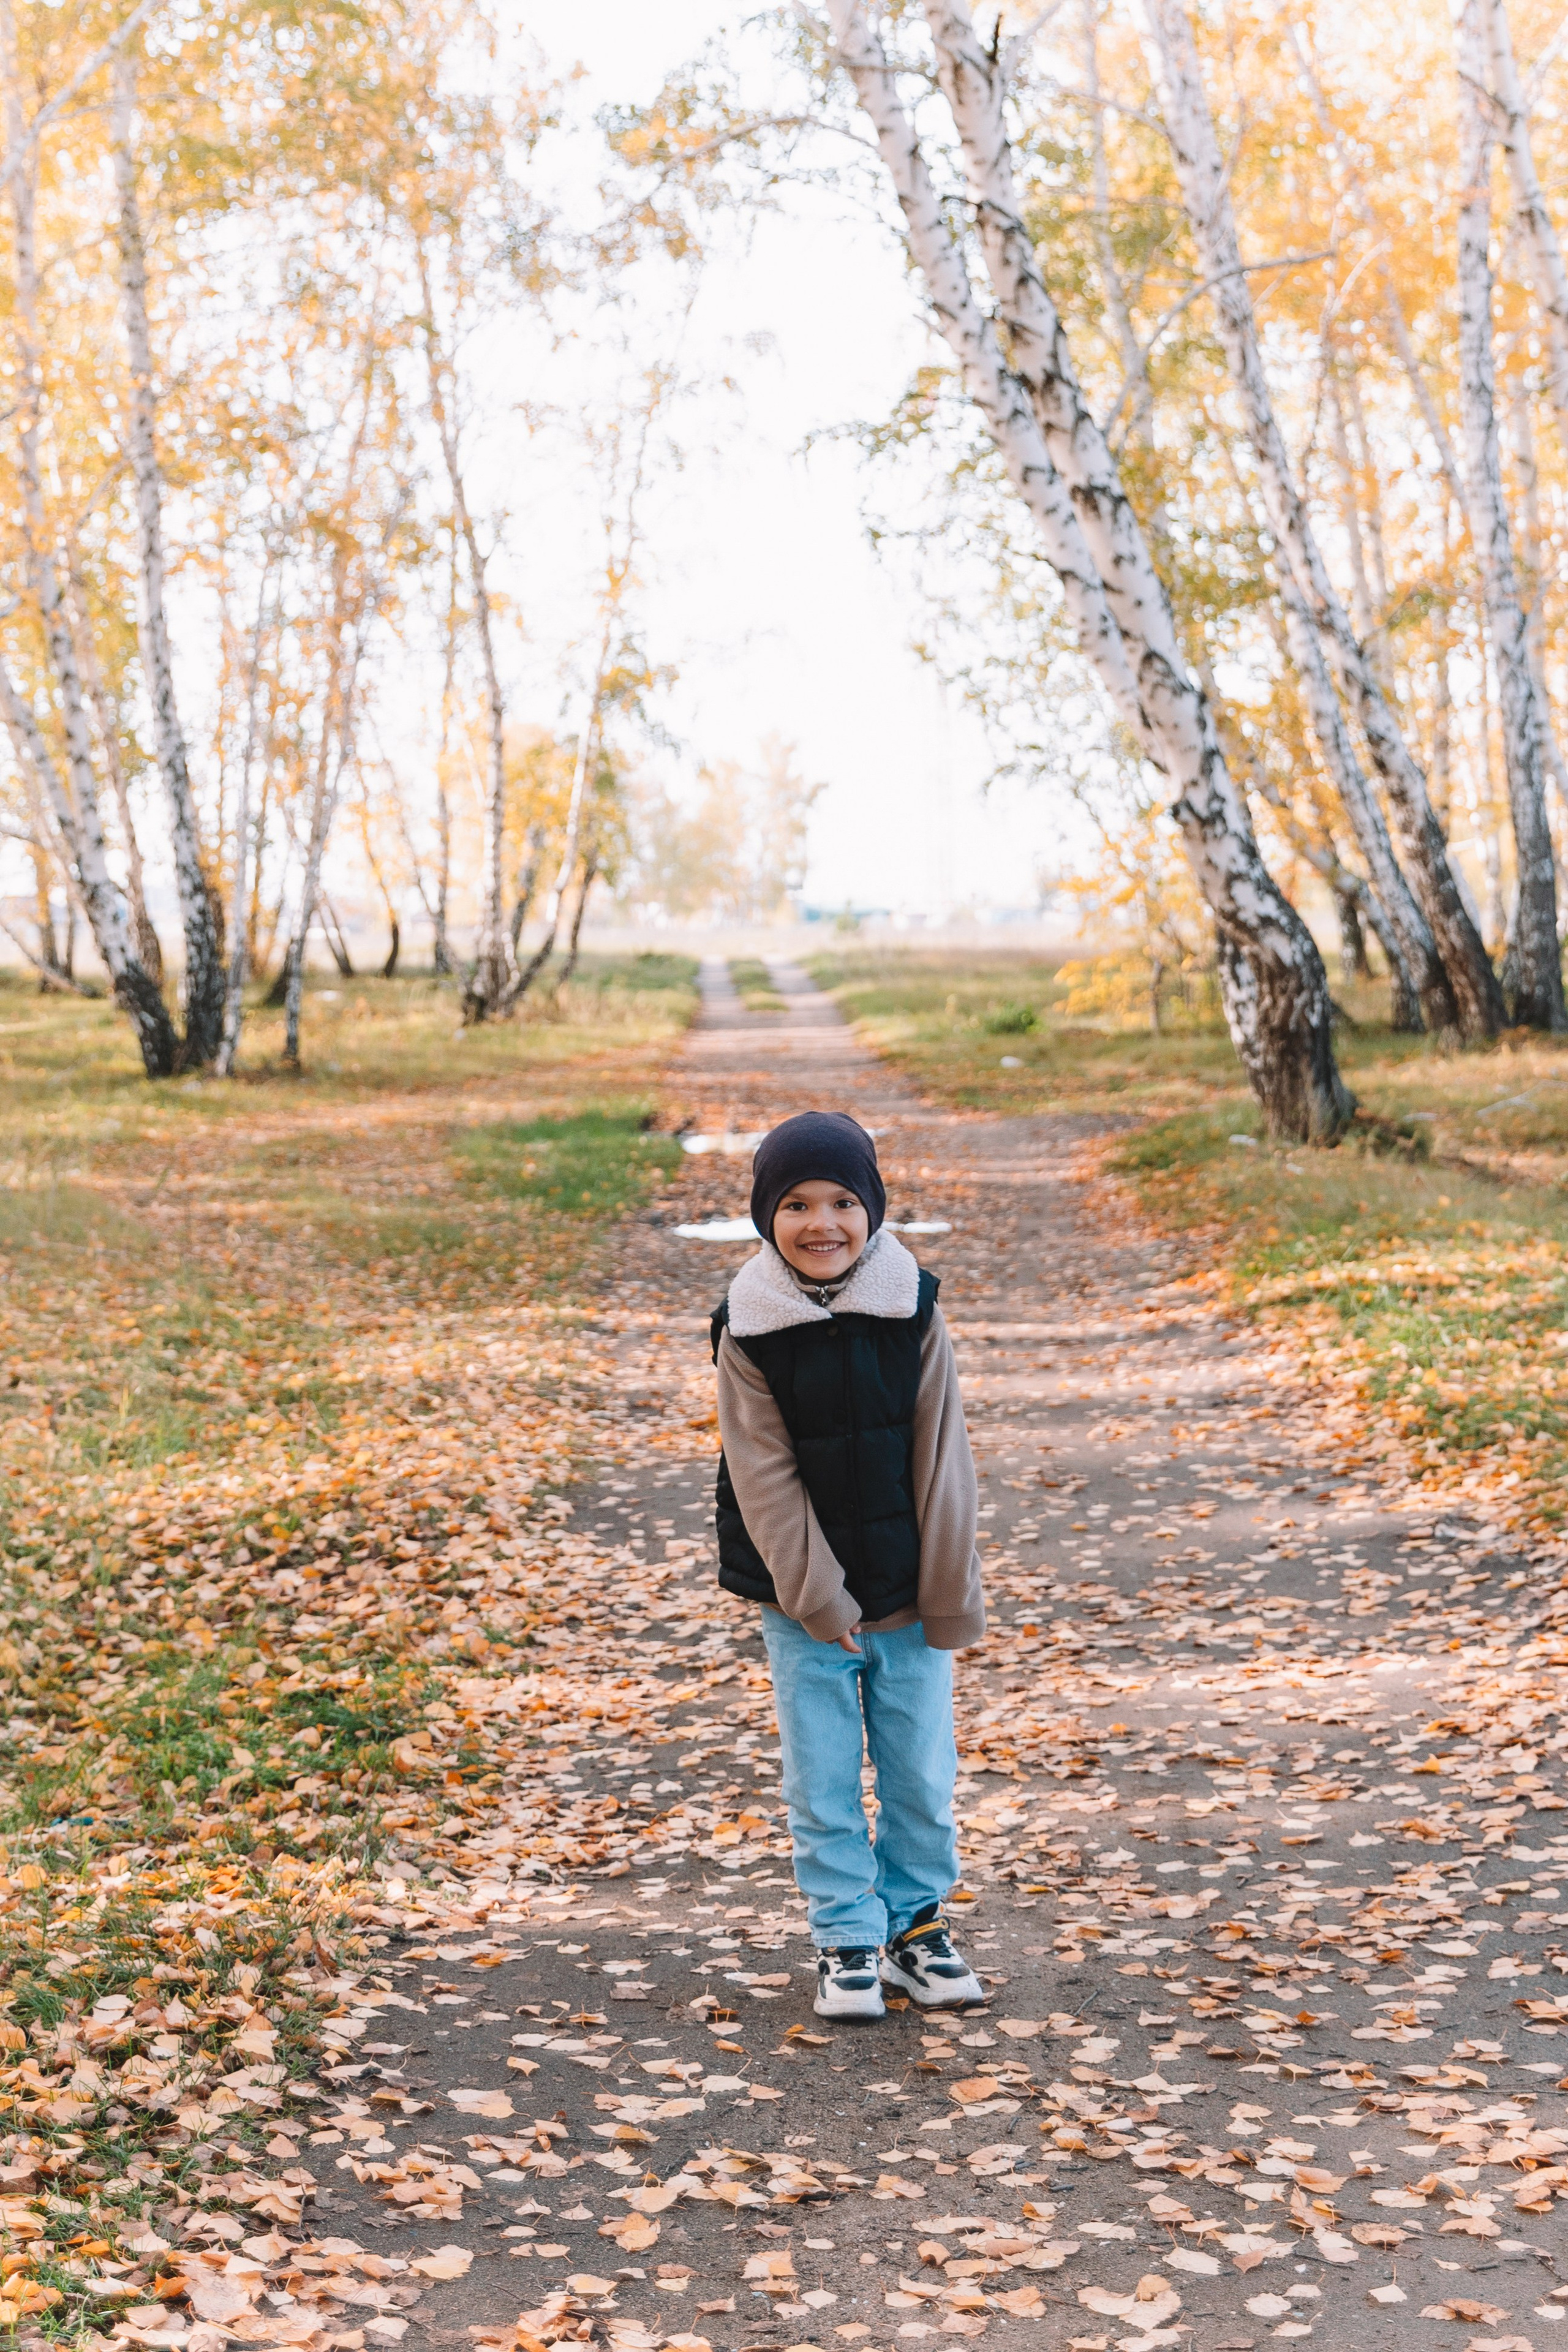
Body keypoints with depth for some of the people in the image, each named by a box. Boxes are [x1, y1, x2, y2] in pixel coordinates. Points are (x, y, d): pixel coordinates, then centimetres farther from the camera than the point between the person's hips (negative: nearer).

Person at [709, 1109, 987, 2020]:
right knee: (822, 1779, 7)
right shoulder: (750, 1332, -9)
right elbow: (766, 1483, -8)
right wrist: (823, 1606, -11)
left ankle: (917, 1920, 30)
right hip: (803, 1600, -1)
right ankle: (849, 1939, 23)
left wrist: (950, 1597, -4)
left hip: (908, 1593, 1)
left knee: (921, 1772, 10)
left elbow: (942, 1463, -3)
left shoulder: (914, 1312, -6)